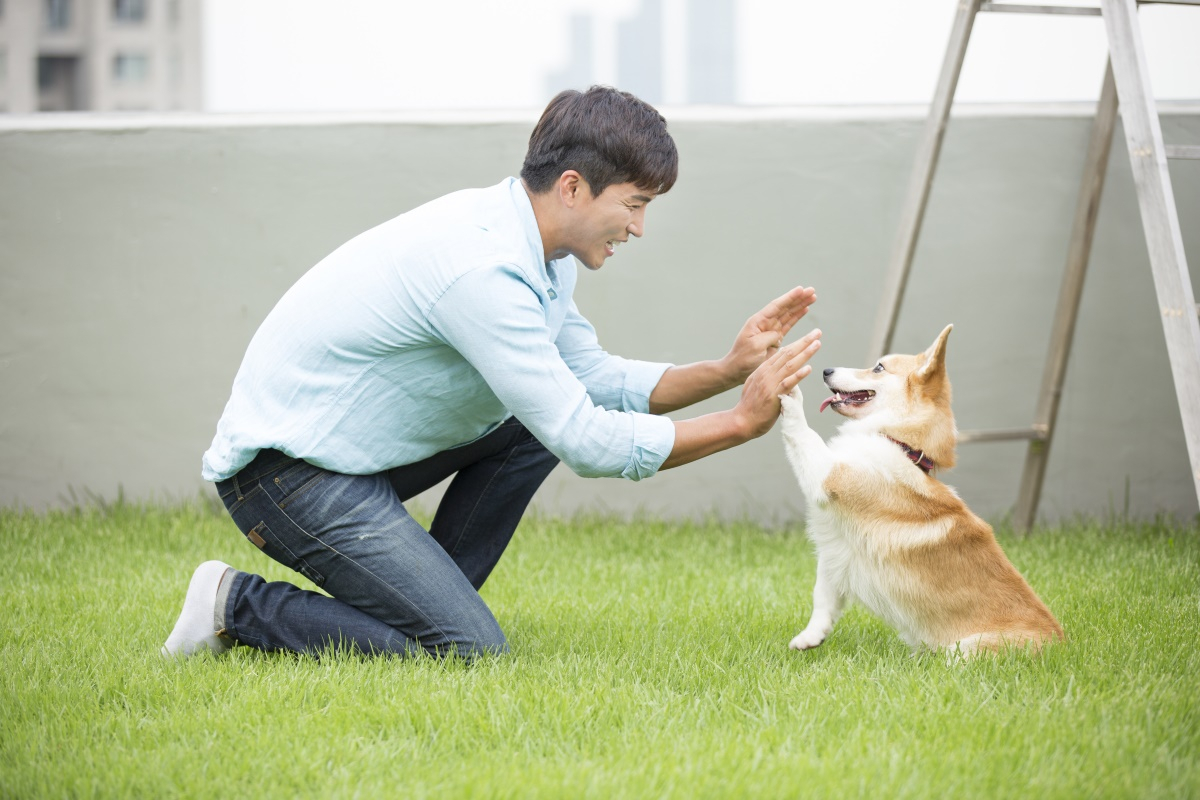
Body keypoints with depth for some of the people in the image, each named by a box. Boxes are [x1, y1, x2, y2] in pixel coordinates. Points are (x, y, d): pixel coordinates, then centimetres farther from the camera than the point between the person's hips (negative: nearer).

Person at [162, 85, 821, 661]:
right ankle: (238, 606, -4)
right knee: (469, 650, -15)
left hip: (355, 450, 10)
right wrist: (742, 423, -18)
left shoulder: (539, 252, 4)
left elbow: (595, 378, 13)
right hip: (287, 470, -10)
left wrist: (728, 371, 0)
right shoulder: (482, 269, -26)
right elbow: (585, 443, -24)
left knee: (540, 414, 8)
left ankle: (425, 605, 10)